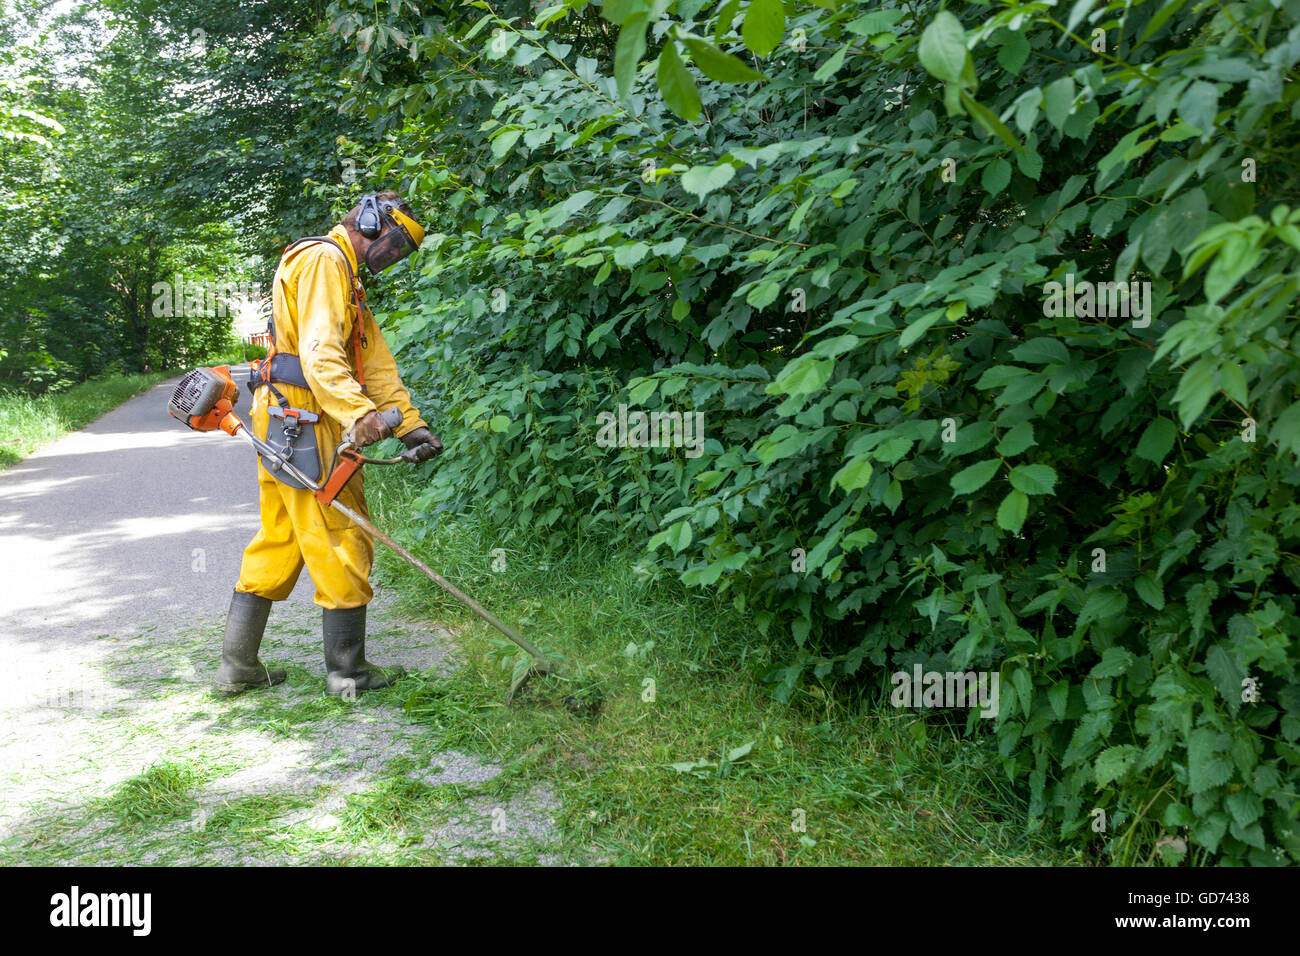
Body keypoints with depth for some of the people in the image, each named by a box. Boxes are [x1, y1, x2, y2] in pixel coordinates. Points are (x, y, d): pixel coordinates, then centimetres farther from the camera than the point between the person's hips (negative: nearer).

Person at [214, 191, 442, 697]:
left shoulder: (344, 276, 24)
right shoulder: (322, 260, -9)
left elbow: (376, 361, 16)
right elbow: (319, 350, -24)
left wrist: (412, 426, 7)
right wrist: (359, 412, -37)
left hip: (282, 424, 11)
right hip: (304, 422, -11)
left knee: (277, 543, 14)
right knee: (343, 544, -3)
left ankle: (237, 665, 20)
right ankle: (348, 671, 7)